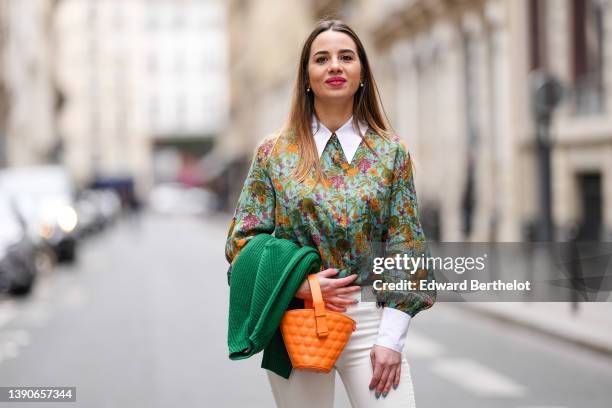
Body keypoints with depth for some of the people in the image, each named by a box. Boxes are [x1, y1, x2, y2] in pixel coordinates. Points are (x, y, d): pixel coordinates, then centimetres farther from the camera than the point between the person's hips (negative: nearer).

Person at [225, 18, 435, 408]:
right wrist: (299, 285, -13)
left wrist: (391, 337, -7)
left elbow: (405, 247, 1)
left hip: (369, 317, 0)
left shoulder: (390, 151, 4)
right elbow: (243, 240, 4)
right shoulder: (274, 152, 4)